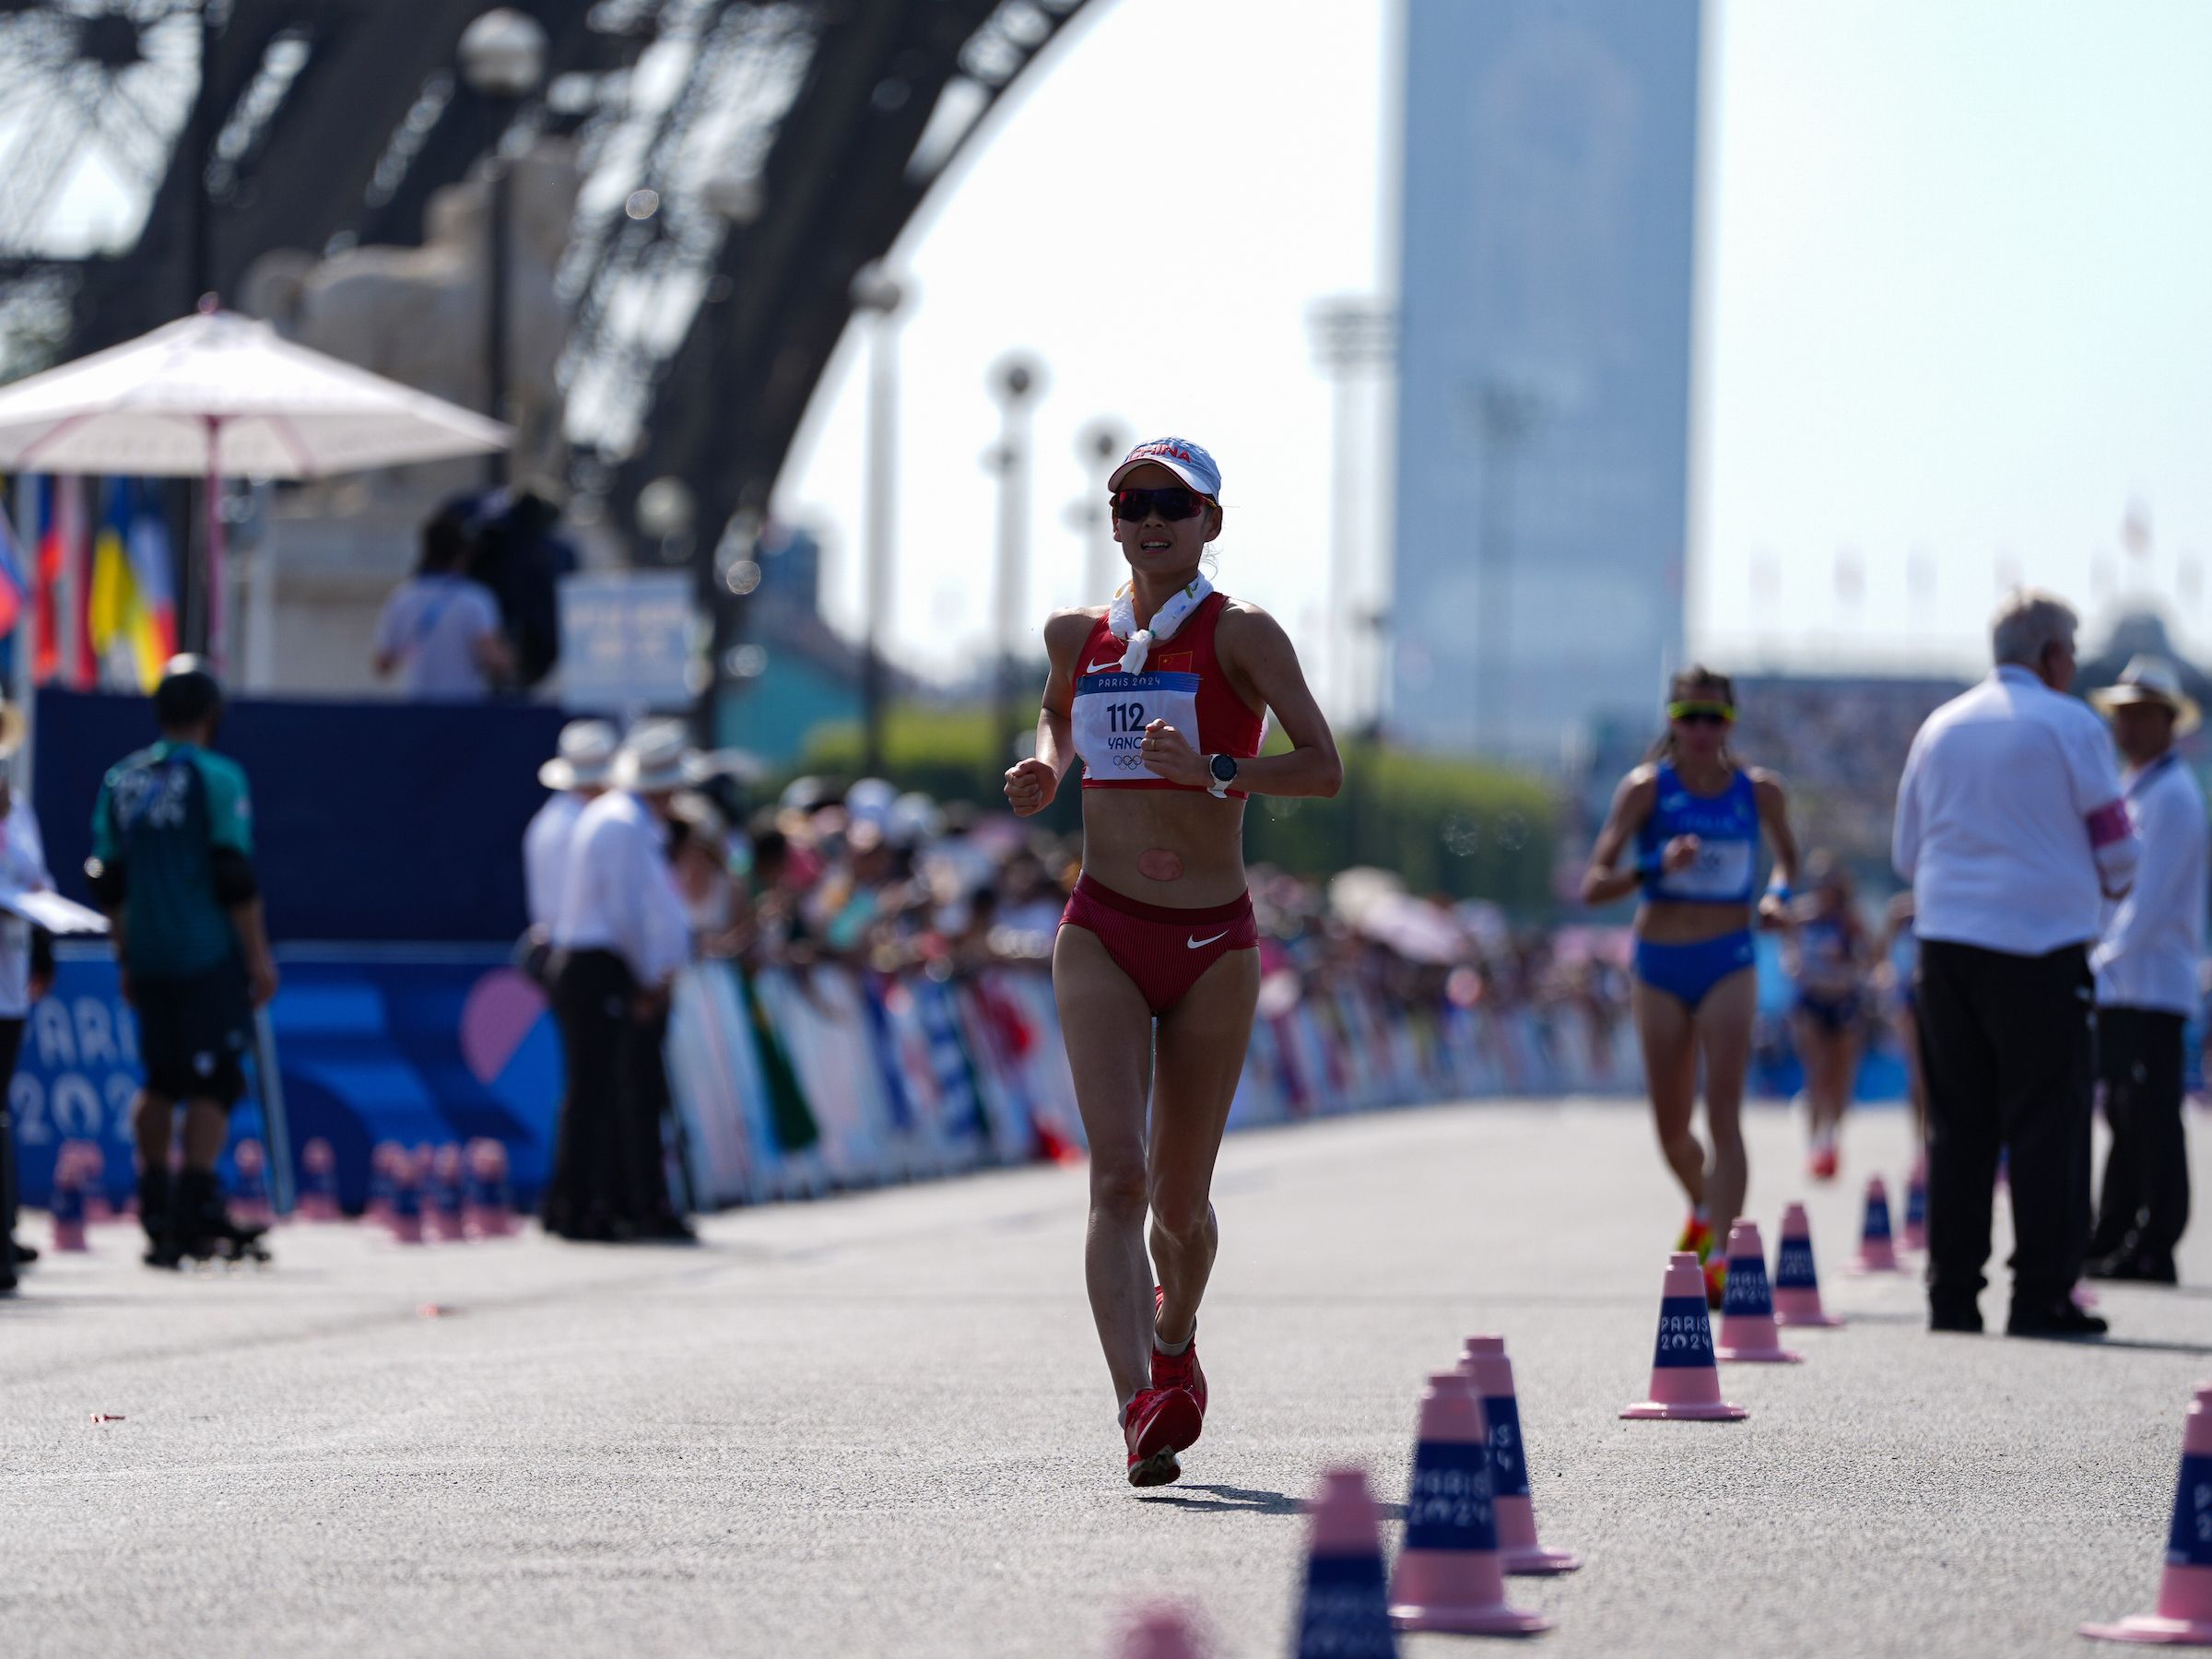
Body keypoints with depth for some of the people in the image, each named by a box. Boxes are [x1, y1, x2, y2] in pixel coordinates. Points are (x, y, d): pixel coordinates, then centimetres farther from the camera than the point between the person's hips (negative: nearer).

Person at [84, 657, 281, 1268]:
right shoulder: (216, 777, -7)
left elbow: (108, 881, 12)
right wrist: (258, 955, -6)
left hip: (146, 958, 6)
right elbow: (235, 877, -12)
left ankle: (152, 1203, 19)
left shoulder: (120, 780, 9)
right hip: (208, 954, -6)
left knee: (161, 1078, 17)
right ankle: (194, 1211, -11)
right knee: (211, 1080, -4)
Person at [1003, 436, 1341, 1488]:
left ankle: (1173, 1342, 41)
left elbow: (1323, 768, -13)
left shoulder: (1242, 634, -5)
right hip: (1101, 934, 2)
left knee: (1179, 1198, 9)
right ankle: (1140, 1409, -26)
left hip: (1212, 940, -2)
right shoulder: (1078, 637, 9)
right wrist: (1046, 767, 10)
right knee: (1118, 1174, -17)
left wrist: (1211, 771, -26)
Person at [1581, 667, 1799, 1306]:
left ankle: (1719, 1257, -19)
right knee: (1671, 1128, 9)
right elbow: (1593, 886, -10)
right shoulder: (1646, 788, -5)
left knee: (1723, 1111, -15)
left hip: (1729, 964, -1)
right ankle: (1704, 1209, 40)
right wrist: (1657, 867, -27)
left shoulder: (1759, 790, 1)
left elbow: (1786, 854, 22)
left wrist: (1777, 894, 0)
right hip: (1660, 965, 1)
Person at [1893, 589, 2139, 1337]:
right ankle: (2041, 1295, -6)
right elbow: (2117, 848, -4)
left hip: (1947, 939, 5)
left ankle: (1952, 1295, 8)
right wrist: (2110, 884, 17)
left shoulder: (1939, 728, 10)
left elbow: (1906, 853, 15)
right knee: (2046, 1122, -2)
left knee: (1957, 1125, 9)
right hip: (2042, 941, -5)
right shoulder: (2070, 726, -5)